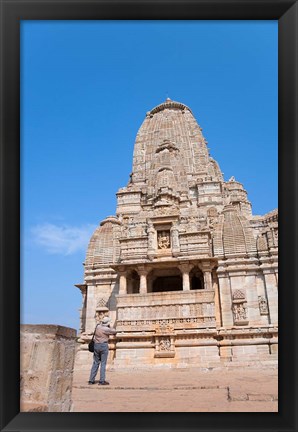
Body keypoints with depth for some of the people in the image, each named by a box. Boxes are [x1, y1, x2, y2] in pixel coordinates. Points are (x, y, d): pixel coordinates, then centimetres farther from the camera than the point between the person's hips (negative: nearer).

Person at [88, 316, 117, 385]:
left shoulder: (98, 326, 3)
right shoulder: (106, 329, -12)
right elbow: (114, 332, 2)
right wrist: (111, 328, 20)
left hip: (96, 345, 6)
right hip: (104, 345, -6)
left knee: (95, 363, 12)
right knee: (103, 363, -1)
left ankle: (91, 380, 14)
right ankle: (102, 381, -2)